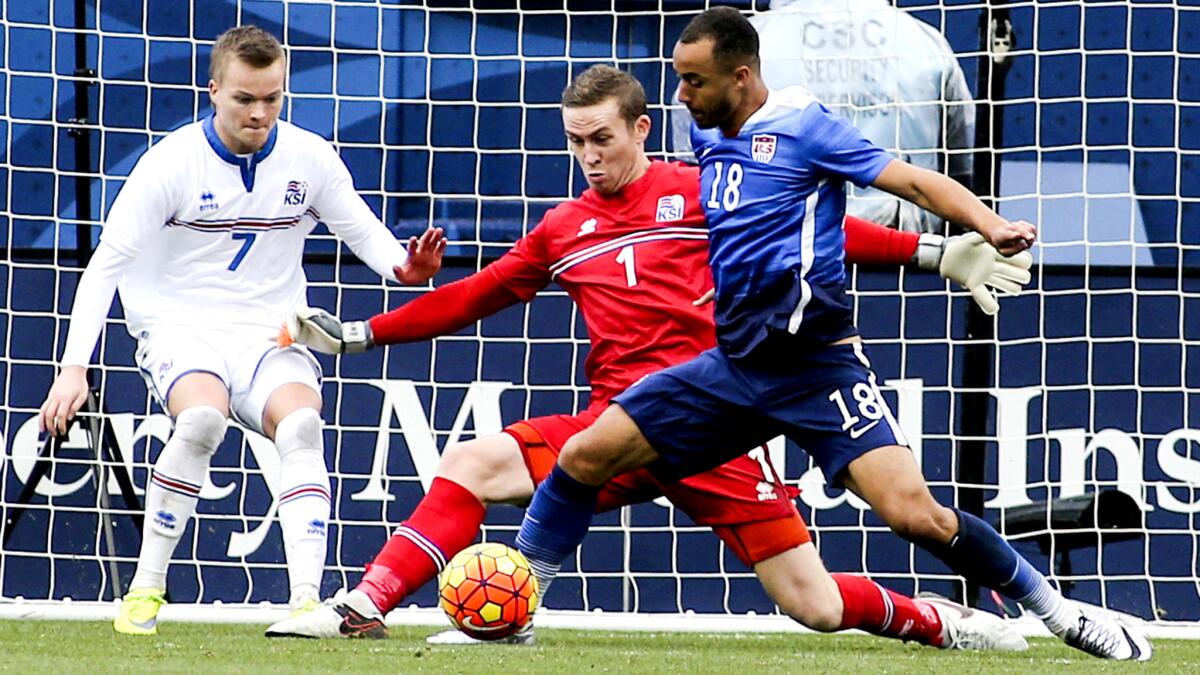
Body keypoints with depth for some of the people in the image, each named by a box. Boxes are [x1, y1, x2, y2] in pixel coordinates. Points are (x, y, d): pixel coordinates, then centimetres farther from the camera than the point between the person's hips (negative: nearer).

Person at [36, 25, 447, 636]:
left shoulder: (309, 158, 1)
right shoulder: (172, 162, -8)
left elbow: (360, 228, 13)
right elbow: (106, 264, -9)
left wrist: (401, 265, -11)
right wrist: (73, 367, -17)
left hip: (270, 334, 3)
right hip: (181, 327, -3)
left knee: (301, 424, -30)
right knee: (202, 419, -35)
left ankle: (306, 600, -37)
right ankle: (145, 590, -20)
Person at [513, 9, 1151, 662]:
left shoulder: (804, 124, -8)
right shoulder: (706, 136, 12)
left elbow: (915, 182, -14)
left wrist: (991, 227, -29)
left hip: (816, 364, -7)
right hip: (732, 364, 7)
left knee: (914, 513, -20)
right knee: (583, 457, -2)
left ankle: (1064, 616, -5)